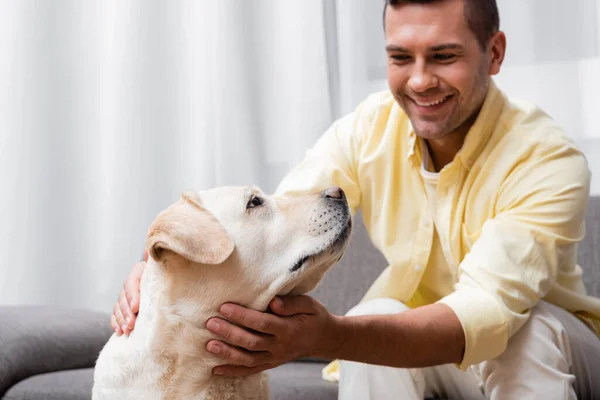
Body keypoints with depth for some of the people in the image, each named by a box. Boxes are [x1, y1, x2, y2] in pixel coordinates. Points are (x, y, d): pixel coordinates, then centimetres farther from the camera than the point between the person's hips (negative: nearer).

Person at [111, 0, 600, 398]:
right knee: (374, 318, -31)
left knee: (530, 332, -35)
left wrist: (330, 337, -57)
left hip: (550, 349, -1)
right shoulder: (367, 129, -13)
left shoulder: (548, 160, -27)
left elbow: (489, 311, -40)